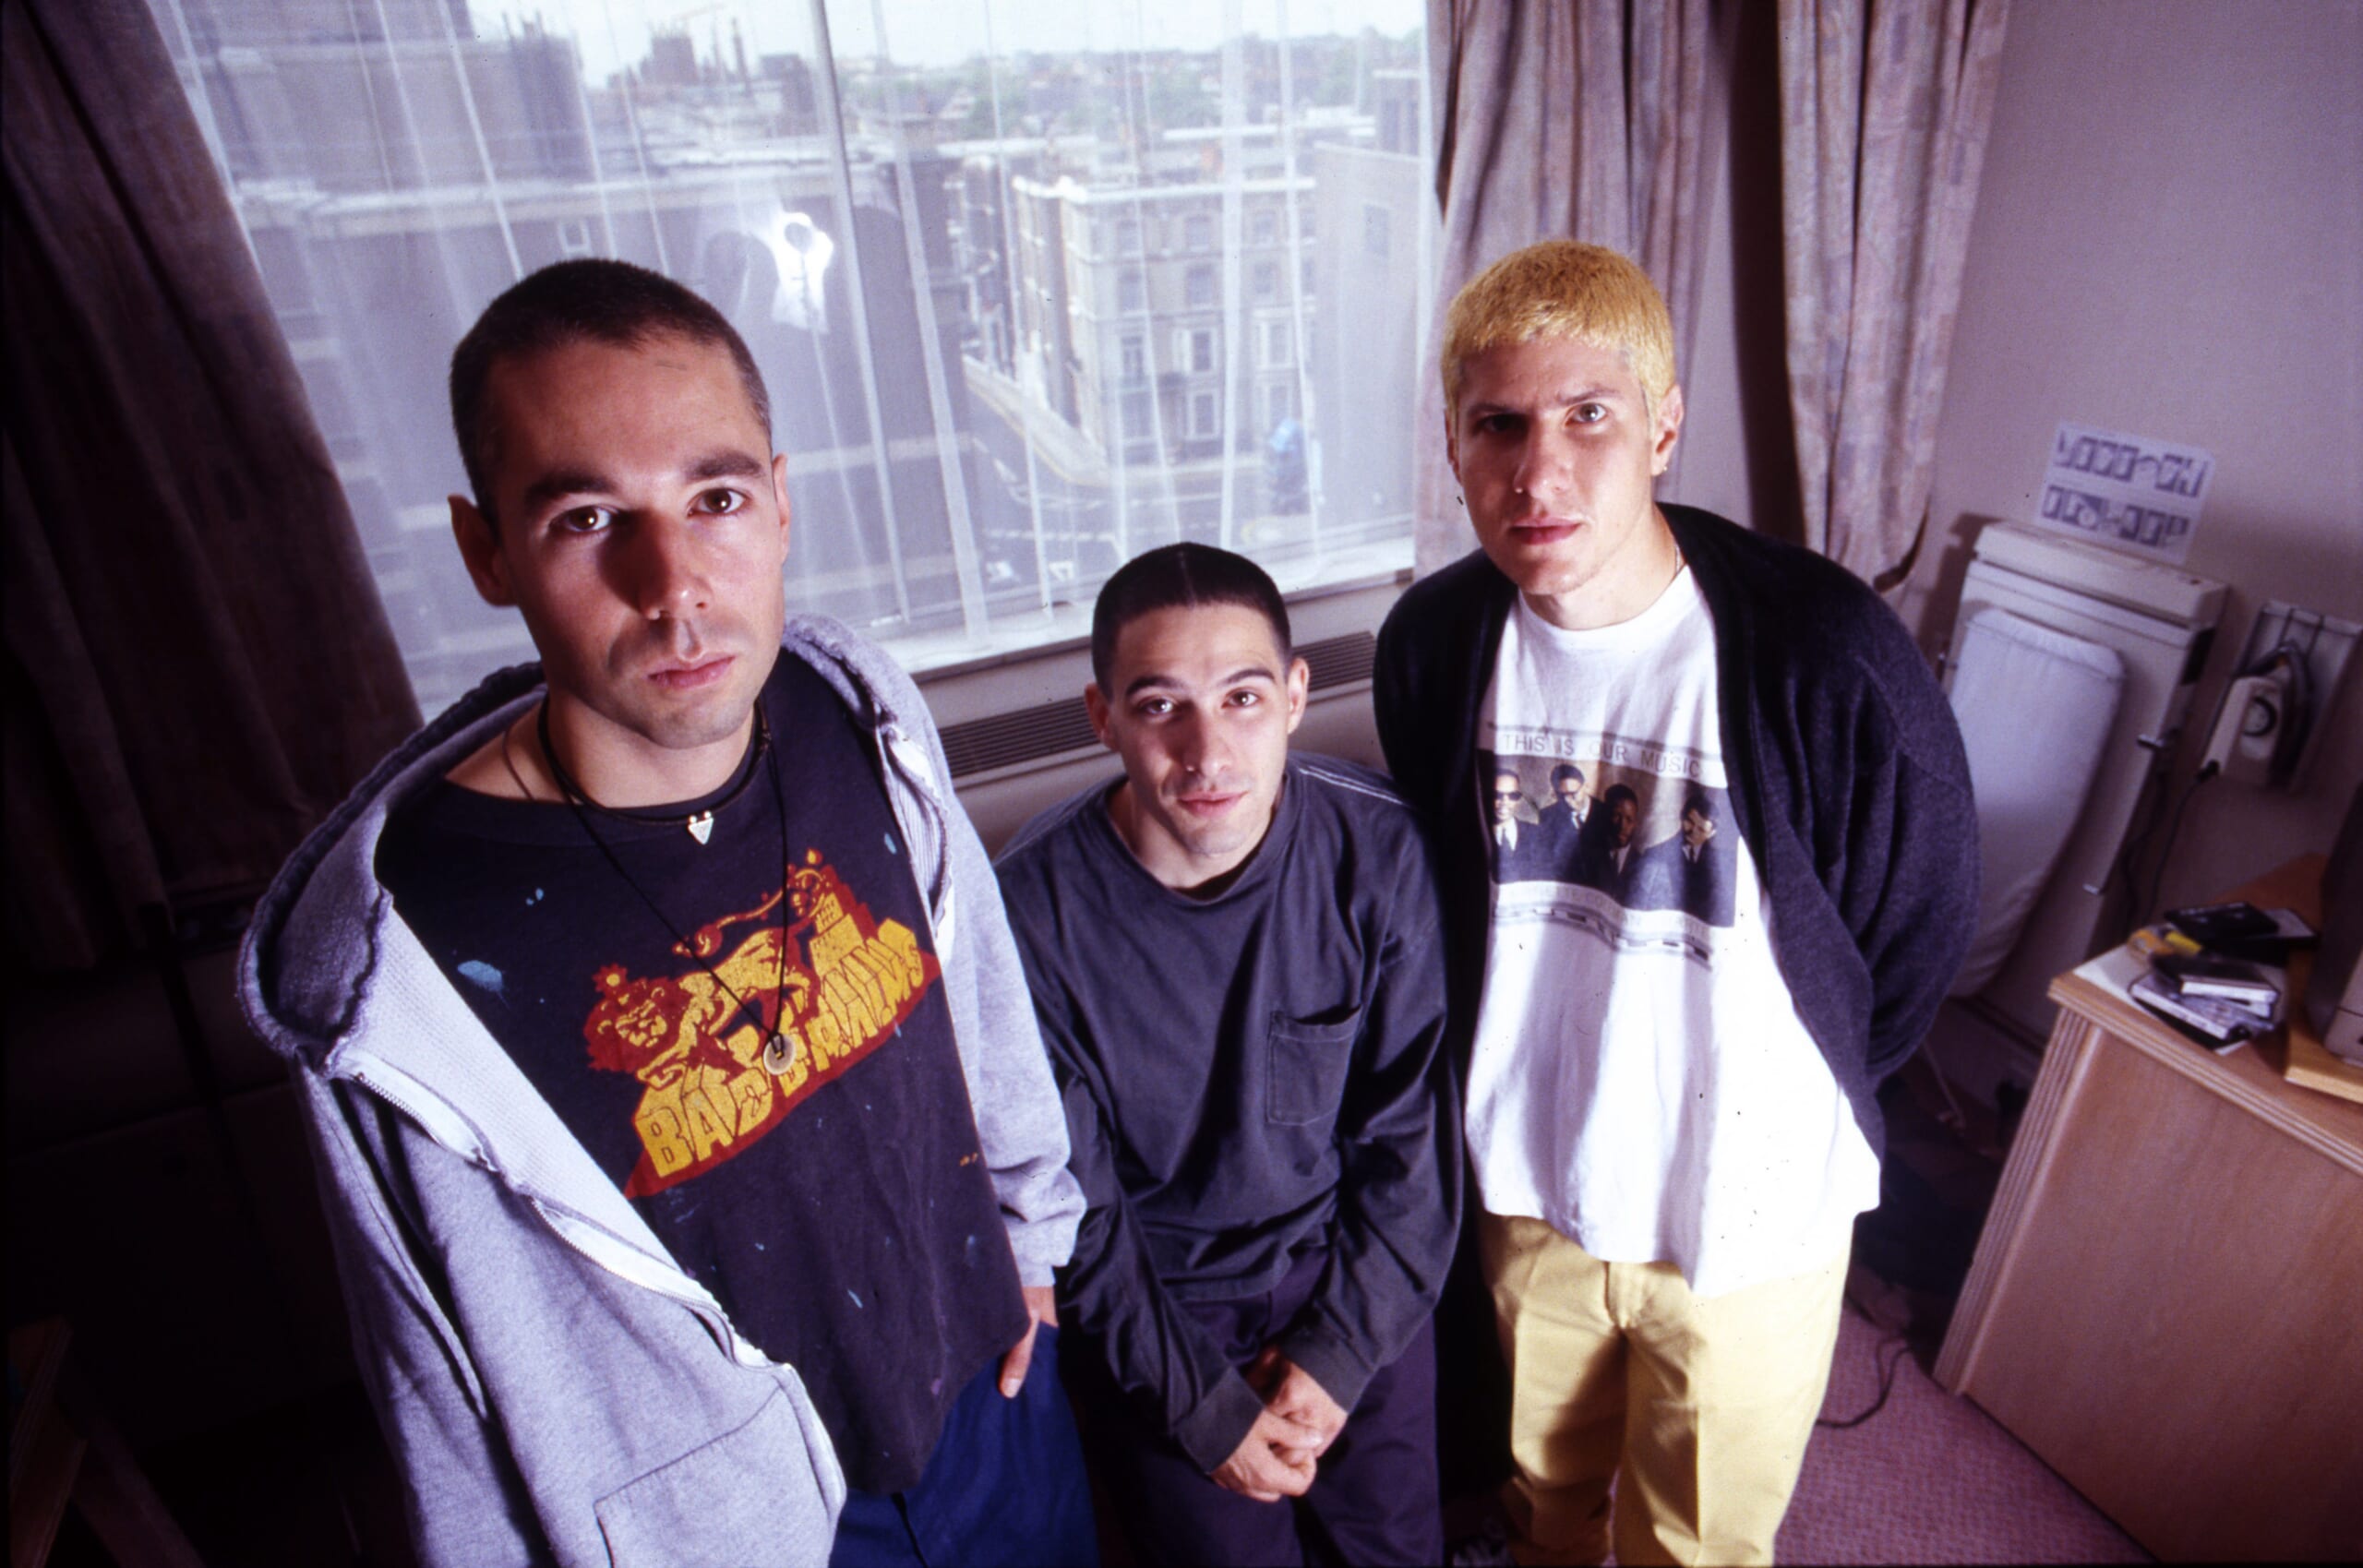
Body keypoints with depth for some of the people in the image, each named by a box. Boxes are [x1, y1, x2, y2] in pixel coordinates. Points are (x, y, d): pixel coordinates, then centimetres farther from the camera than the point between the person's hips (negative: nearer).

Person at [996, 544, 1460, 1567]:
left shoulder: (1379, 853, -19)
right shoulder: (1031, 909, -24)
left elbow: (1412, 1135, -9)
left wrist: (1339, 1351, -9)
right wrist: (1203, 1401, -10)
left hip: (1357, 1289, 2)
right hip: (1149, 1306, -1)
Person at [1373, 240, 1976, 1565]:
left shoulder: (1829, 655, -27)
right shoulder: (1433, 641, -14)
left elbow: (1921, 934, -10)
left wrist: (1777, 1101, 1)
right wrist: (1511, 1077, 7)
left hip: (1747, 1209, -2)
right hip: (1528, 1176, 3)